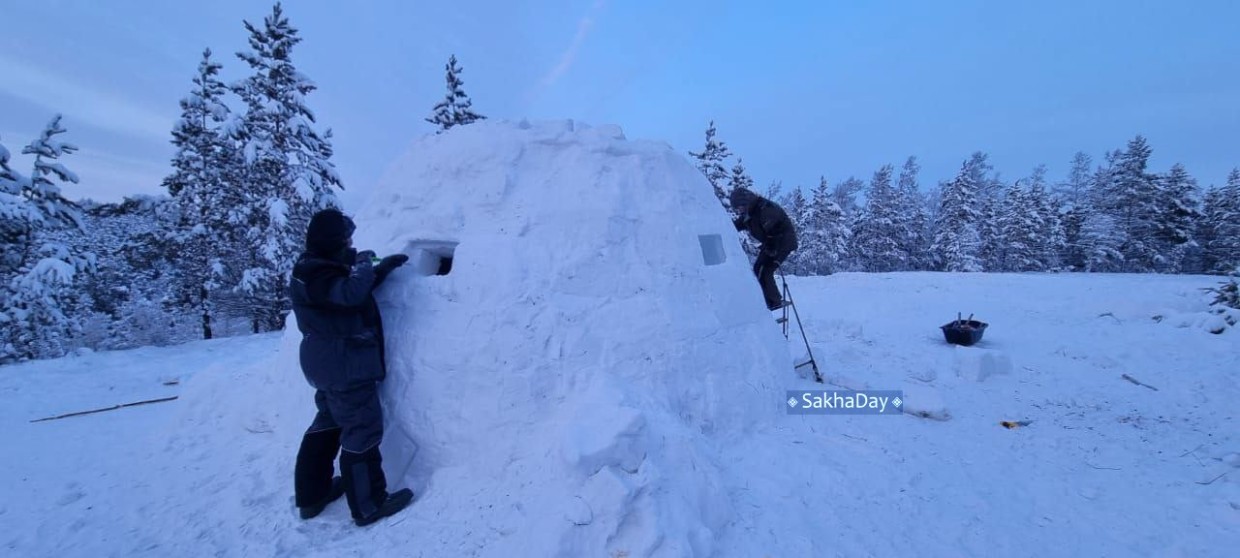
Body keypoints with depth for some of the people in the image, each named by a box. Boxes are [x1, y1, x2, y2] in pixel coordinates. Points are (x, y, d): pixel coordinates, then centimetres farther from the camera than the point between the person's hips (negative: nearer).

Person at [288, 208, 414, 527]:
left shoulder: (321, 267, 12)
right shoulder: (315, 273, -20)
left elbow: (357, 289, 20)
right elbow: (351, 294, -34)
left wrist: (384, 267, 11)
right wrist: (364, 264, -17)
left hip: (329, 363, 11)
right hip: (344, 365, -11)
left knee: (329, 424, 21)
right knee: (362, 429, -4)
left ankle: (312, 495, 33)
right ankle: (368, 505, 5)